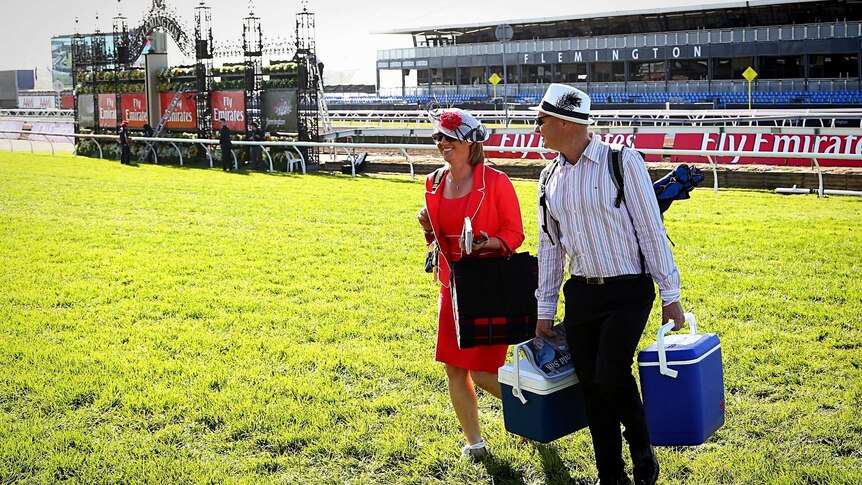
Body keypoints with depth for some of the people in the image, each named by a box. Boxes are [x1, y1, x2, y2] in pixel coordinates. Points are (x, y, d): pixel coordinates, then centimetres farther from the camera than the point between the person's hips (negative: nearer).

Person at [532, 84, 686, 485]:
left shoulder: (622, 161, -10)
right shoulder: (550, 176, 8)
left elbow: (651, 230, -9)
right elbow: (549, 246, 14)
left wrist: (670, 294, -10)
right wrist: (544, 309, 15)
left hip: (628, 291, -6)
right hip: (581, 294, 6)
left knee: (610, 376, -17)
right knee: (591, 387, 5)